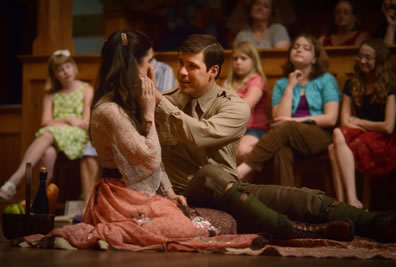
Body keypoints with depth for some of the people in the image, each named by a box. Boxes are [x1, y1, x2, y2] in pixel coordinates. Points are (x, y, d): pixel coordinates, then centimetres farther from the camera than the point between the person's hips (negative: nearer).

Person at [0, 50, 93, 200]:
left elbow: (86, 123, 0)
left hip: (77, 137, -3)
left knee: (47, 135, -35)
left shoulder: (86, 90, 10)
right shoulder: (51, 95, 20)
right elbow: (45, 122, 6)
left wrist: (57, 122, -5)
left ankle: (14, 181, -44)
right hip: (53, 134, 3)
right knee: (48, 152, -37)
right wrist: (67, 119, -9)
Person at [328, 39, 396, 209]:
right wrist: (372, 127, -7)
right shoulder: (352, 85, 14)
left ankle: (351, 201, -38)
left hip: (382, 144, -5)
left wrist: (358, 122, 0)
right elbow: (345, 121, 6)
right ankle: (346, 202, -39)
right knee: (338, 135, -32)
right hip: (359, 137, 5)